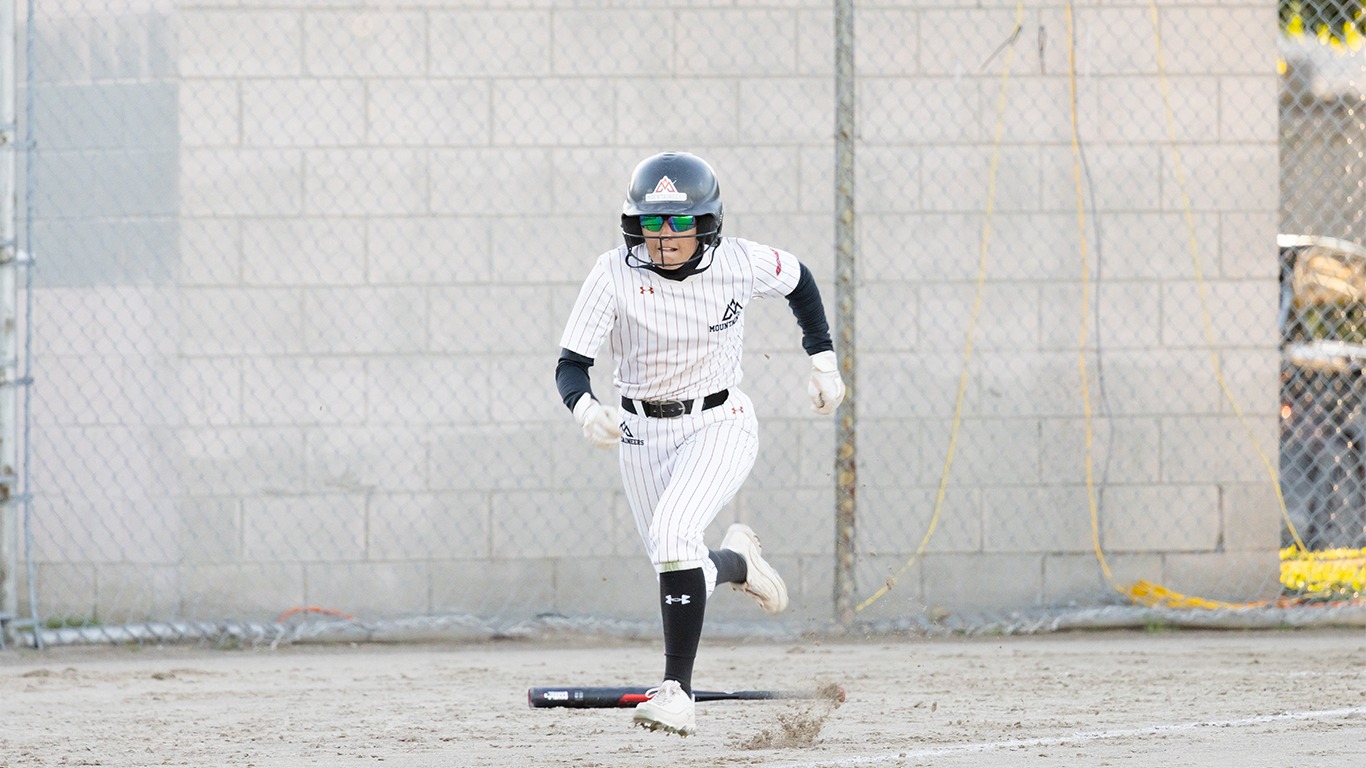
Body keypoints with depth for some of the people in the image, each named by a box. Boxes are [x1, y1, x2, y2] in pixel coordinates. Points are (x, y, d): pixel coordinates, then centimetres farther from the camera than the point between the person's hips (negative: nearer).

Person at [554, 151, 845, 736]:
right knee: (677, 572, 10)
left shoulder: (740, 263, -14)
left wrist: (823, 361, 11)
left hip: (720, 425, -3)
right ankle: (735, 561, 47)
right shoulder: (615, 275, -17)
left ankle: (677, 691, -23)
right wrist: (586, 408, -39)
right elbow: (570, 364, -17)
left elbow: (798, 280, 8)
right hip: (643, 435, 3)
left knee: (672, 534, -26)